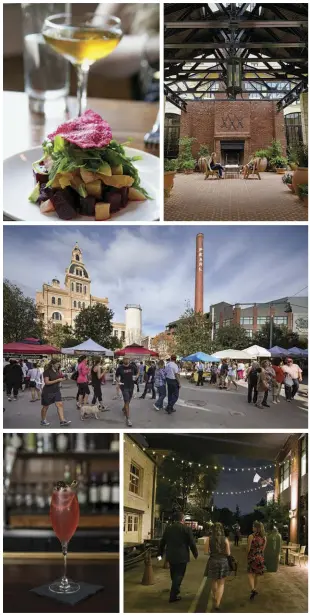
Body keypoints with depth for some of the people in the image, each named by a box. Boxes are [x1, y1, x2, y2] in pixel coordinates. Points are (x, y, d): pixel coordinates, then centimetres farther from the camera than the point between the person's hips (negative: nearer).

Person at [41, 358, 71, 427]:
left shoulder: (57, 371, 6)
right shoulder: (47, 371, -17)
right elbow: (47, 382, -24)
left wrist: (62, 378, -1)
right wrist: (57, 380, -23)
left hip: (56, 391, 6)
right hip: (48, 392, -6)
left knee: (60, 405, -6)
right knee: (45, 406, 9)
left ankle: (62, 421, -9)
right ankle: (43, 421, 26)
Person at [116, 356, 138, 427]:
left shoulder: (132, 366, -1)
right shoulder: (120, 368, -8)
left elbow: (136, 373, 14)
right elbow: (117, 376, 4)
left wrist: (135, 377, -6)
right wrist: (119, 381, -15)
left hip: (131, 386, 4)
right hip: (124, 386, -4)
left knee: (128, 401, 22)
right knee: (127, 402, -11)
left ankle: (124, 409, 53)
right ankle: (128, 419, -10)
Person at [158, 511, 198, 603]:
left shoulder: (168, 528, 5)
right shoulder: (186, 529, -9)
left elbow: (162, 542, 11)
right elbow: (192, 543, -8)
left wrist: (160, 553, 22)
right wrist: (195, 554, 6)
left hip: (170, 556, 5)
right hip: (182, 557, -5)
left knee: (174, 575, 19)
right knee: (179, 575, 0)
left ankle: (175, 591, 33)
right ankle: (173, 596, -2)